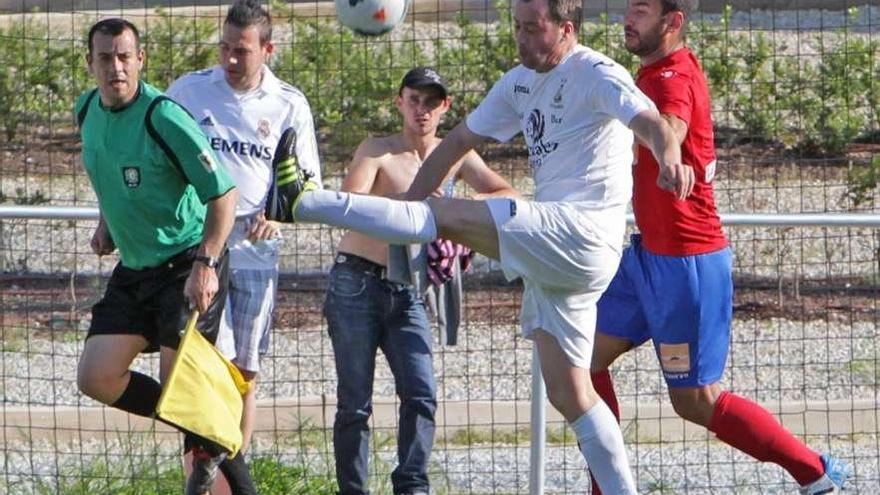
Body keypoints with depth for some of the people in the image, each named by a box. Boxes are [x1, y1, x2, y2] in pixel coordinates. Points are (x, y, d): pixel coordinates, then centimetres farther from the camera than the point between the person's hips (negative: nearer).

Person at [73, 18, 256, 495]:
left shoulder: (163, 117, -20)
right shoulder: (87, 111, 3)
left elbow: (224, 193, -20)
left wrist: (205, 265, -28)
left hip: (188, 264, -8)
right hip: (133, 268, 8)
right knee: (96, 378, -1)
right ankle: (202, 433, 16)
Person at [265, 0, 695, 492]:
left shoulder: (596, 74, -7)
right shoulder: (520, 83, 19)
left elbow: (649, 121, -25)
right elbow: (459, 142, 24)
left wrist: (670, 156, -48)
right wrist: (410, 205, 15)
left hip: (584, 233, -9)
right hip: (556, 250, 9)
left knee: (447, 215, -15)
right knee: (569, 393, 7)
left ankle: (305, 202, -13)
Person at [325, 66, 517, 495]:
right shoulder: (378, 150, -4)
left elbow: (510, 197, 2)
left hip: (407, 293, 4)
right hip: (357, 284, -4)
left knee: (421, 394, -12)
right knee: (355, 402, -2)